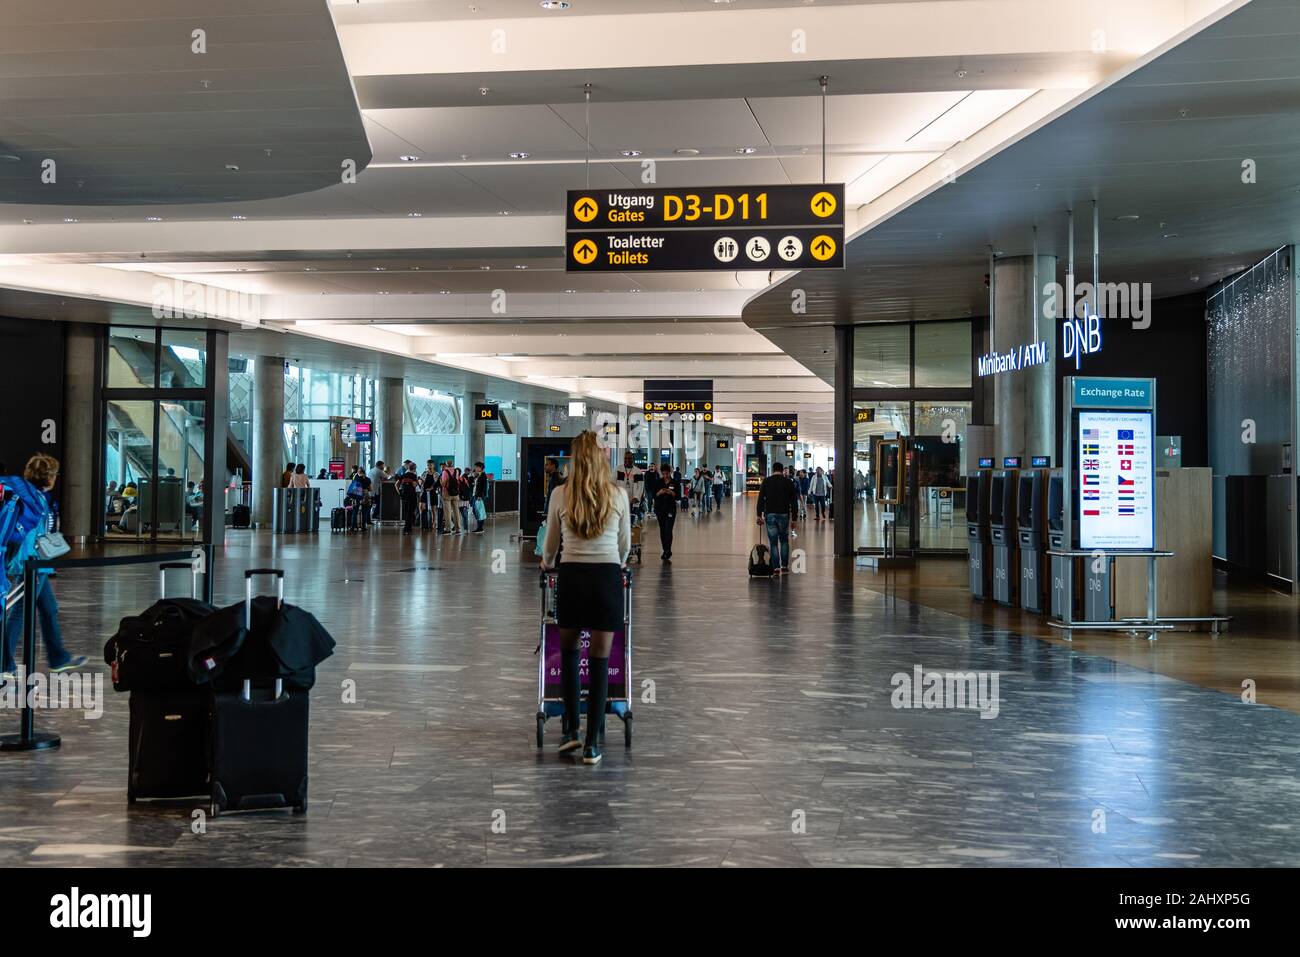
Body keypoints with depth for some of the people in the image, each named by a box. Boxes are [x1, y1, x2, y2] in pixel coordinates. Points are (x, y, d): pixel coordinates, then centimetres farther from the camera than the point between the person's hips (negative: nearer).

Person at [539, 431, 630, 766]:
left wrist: (547, 563, 37)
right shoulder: (619, 496, 1)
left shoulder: (560, 495, 0)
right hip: (607, 578, 0)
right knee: (600, 659, 4)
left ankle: (571, 730, 17)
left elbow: (551, 544, 14)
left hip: (571, 577, 0)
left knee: (569, 653, 19)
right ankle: (592, 743, 3)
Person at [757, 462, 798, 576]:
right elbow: (794, 502, 2)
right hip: (784, 515, 1)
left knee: (773, 542, 3)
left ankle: (776, 568, -2)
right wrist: (793, 519, 6)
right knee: (784, 540, 17)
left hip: (770, 515, -1)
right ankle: (784, 566, 14)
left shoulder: (766, 481, 2)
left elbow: (761, 499, -4)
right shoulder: (789, 482, 4)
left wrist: (759, 515, 0)